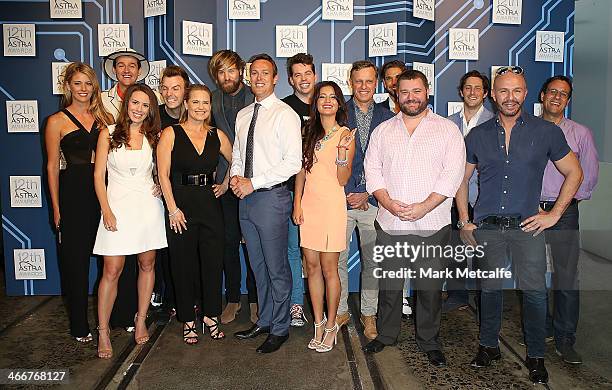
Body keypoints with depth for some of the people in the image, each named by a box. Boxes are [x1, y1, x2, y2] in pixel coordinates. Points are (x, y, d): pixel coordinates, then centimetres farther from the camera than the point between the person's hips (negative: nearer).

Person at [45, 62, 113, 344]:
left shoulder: (105, 118, 10)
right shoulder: (57, 121, 1)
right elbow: (53, 166, 1)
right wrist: (56, 207, -2)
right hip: (73, 193, -3)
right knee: (75, 259, 5)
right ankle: (79, 325, 18)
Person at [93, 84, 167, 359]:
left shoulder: (154, 136, 8)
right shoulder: (109, 134, 1)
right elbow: (99, 175, 0)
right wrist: (106, 210, -8)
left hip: (148, 205, 3)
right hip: (118, 206, -2)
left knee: (147, 265, 8)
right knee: (111, 271, -3)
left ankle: (141, 320, 25)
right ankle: (103, 331, 9)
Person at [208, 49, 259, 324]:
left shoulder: (256, 99, 1)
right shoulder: (211, 101, 7)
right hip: (224, 181, 2)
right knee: (229, 241, 8)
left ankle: (254, 299, 19)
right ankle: (232, 299, 22)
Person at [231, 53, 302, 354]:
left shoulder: (285, 114, -9)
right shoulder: (242, 115, 14)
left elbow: (293, 162, -16)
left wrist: (253, 182, -17)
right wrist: (235, 176, -1)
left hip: (271, 197, -7)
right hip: (246, 198, 7)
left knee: (276, 267, 2)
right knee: (257, 265, 17)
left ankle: (279, 329, 18)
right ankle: (264, 320, 32)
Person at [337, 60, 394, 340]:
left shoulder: (388, 117, 8)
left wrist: (367, 193, -5)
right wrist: (351, 193, -7)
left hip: (373, 200, 1)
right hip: (341, 198, -1)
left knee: (372, 260, 9)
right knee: (336, 258, 4)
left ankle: (368, 313, 24)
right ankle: (340, 311, 22)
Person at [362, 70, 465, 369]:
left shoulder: (447, 129, 4)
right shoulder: (382, 131, 13)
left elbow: (452, 173, -5)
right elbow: (372, 170, 7)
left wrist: (424, 206, -15)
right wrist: (387, 202, -10)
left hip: (431, 224, -2)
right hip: (389, 223, 2)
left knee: (430, 286, 6)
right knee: (388, 283, 10)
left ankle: (429, 341, 25)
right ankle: (385, 335, 29)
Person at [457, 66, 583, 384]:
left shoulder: (546, 132, 2)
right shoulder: (477, 136, 6)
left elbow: (574, 173, 9)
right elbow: (461, 179, 14)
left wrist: (554, 214, 1)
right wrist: (464, 221, 8)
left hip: (527, 226, -1)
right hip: (487, 227, 2)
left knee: (534, 291, 2)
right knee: (490, 288, 11)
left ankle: (536, 355, 20)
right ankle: (489, 345, 28)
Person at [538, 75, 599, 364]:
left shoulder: (580, 133, 8)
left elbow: (589, 173, 9)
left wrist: (569, 201, 2)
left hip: (564, 213, -1)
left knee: (566, 277, -3)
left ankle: (565, 340, 8)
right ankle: (541, 326, 24)